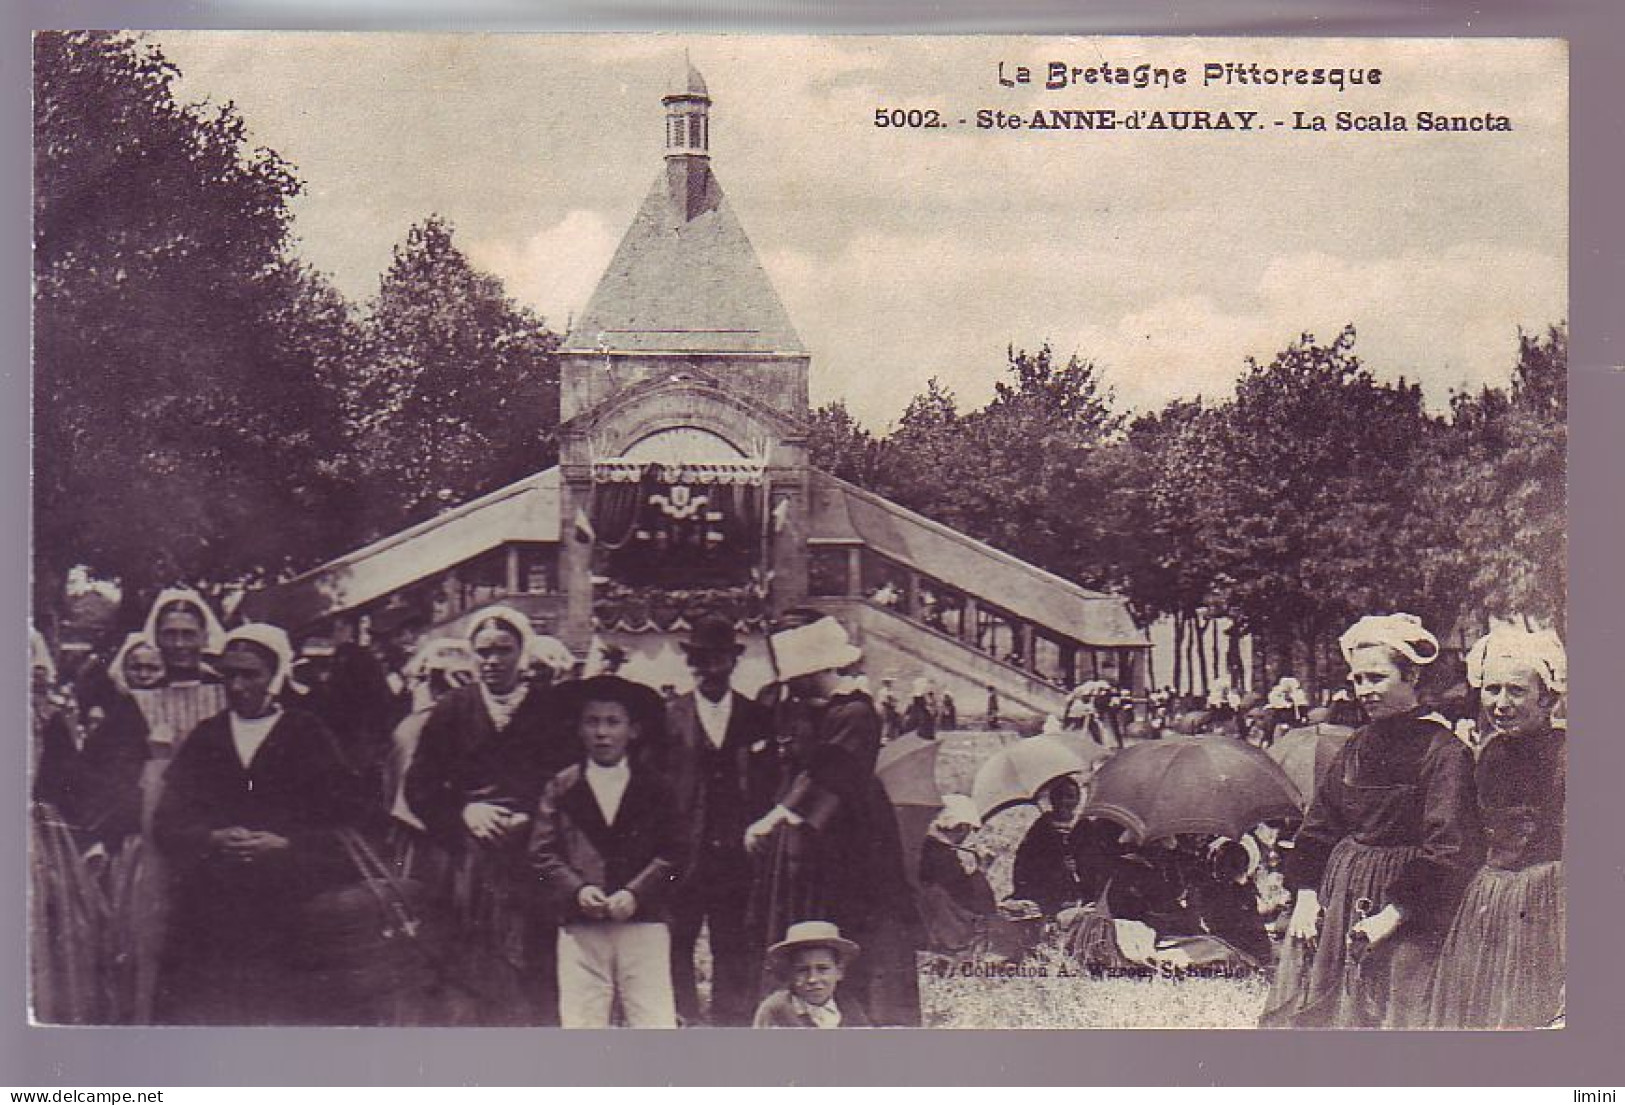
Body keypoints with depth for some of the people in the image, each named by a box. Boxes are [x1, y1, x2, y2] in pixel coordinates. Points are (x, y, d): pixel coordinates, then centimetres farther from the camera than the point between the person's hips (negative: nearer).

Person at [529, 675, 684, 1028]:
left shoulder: (655, 788, 10)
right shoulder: (561, 788, 10)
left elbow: (671, 853, 3)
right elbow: (542, 854, 5)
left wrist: (634, 893, -11)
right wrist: (578, 889, -11)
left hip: (643, 923, 0)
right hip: (580, 929, 0)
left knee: (656, 1022, -4)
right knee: (579, 1026, -1)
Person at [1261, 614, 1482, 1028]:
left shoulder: (1443, 751, -12)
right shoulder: (1357, 747, 8)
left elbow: (1447, 853, -16)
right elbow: (1318, 825, 13)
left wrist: (1393, 916, -17)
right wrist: (1306, 894, 2)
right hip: (1336, 900, 7)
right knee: (1314, 1016, 9)